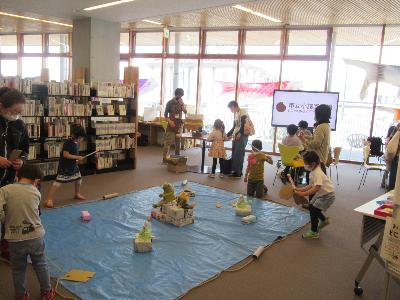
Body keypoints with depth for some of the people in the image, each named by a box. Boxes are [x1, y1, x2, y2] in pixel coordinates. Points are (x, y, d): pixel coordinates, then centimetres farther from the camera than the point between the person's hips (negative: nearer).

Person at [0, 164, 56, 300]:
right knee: (41, 265, 20)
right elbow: (31, 211, 3)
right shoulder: (36, 192, -4)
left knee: (18, 269, 20)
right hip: (36, 236, 1)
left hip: (15, 239, -1)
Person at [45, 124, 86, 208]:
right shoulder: (68, 143, -21)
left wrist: (77, 158, 2)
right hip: (64, 167, -8)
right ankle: (49, 199, -5)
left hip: (74, 165, 9)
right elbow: (65, 155, -28)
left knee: (79, 179, 19)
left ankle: (77, 194, 42)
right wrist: (77, 157, -28)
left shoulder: (77, 143, 5)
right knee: (58, 182, -9)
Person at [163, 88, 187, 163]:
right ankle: (165, 158, -6)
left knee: (178, 142, 8)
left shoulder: (181, 102, 10)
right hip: (172, 124, -4)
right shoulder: (170, 102, -3)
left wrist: (182, 104, -14)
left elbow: (185, 112, 1)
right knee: (168, 142, -7)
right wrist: (170, 121, -18)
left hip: (179, 124, 4)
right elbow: (165, 114, -3)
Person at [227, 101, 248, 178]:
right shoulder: (236, 114, 22)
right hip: (236, 136, 9)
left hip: (242, 136, -9)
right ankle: (235, 171, 13)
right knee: (235, 154, 7)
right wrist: (227, 135, 30)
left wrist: (240, 133, -22)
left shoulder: (242, 112, -5)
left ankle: (238, 172, -6)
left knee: (238, 154, -10)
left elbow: (244, 124, -17)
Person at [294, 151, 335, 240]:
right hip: (321, 193, 10)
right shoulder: (313, 171, 1)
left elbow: (316, 188, -40)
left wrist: (303, 194, -42)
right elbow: (311, 185, 4)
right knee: (311, 207, 19)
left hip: (328, 195, -10)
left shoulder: (317, 173, -29)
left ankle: (314, 232, 7)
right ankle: (324, 220, 43)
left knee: (313, 211, -9)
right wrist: (300, 189, -6)